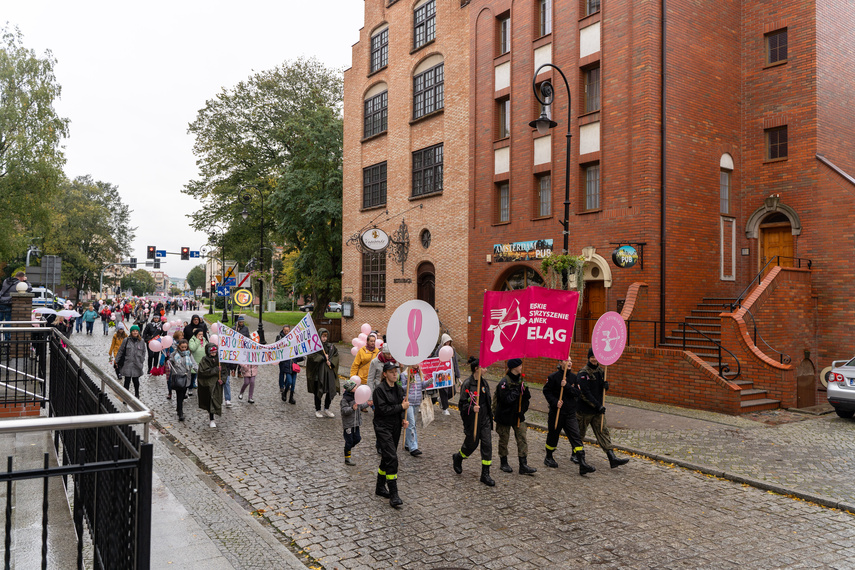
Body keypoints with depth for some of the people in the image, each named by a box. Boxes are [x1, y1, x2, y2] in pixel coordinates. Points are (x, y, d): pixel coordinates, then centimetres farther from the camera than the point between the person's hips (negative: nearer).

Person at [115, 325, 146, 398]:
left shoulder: (142, 341, 5)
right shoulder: (126, 341, -1)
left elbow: (143, 352, 14)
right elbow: (120, 351, 6)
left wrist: (142, 361, 7)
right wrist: (116, 361, 7)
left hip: (137, 365, 1)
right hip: (127, 364, -1)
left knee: (136, 380, 11)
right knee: (127, 381, -4)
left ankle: (137, 394, 31)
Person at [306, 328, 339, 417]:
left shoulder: (330, 346, 10)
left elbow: (336, 355, 7)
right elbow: (312, 356, -18)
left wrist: (330, 362, -10)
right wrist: (323, 357, -13)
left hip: (329, 372, 4)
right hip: (318, 372, -4)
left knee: (331, 390, 3)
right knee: (318, 392, 4)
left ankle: (326, 409, 19)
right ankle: (317, 410, 18)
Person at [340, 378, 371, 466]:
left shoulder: (356, 395, 6)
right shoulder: (345, 398, -19)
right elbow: (344, 410, -24)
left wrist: (366, 404, 20)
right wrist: (352, 408, -38)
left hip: (356, 422, 8)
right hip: (348, 423, -8)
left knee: (357, 438, 12)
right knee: (349, 440, 1)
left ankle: (348, 449, 37)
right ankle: (347, 459, 15)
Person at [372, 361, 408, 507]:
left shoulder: (399, 388, 8)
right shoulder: (379, 390, -14)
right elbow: (383, 409, -20)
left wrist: (403, 419, -1)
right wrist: (402, 407, -17)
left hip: (395, 427, 7)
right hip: (383, 428, -7)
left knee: (387, 457, 16)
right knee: (391, 458, -14)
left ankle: (380, 487, 32)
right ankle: (393, 495, -10)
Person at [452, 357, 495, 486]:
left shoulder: (484, 383, 6)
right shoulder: (467, 384, -15)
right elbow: (462, 404, -14)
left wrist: (490, 411, 17)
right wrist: (472, 408, -30)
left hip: (485, 419, 6)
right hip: (472, 421, -6)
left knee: (487, 444, 0)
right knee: (471, 444, 9)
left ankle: (485, 474, 9)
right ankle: (457, 458, 41)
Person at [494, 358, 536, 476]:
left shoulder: (520, 380, 5)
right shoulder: (504, 382, -18)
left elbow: (527, 397, 10)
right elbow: (506, 399, -25)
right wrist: (518, 390, -24)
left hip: (518, 415, 6)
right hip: (505, 416, -6)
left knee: (522, 439, 1)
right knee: (504, 439, 8)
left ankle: (523, 466, 4)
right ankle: (504, 463, 25)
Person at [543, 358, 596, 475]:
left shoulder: (573, 377, 4)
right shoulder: (553, 377, -7)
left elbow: (578, 393, -4)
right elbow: (546, 391, -5)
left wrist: (567, 386, -19)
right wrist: (555, 402, -17)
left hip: (570, 413, 3)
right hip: (556, 412, -3)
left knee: (576, 437, -5)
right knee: (553, 435, 11)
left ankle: (582, 464, -9)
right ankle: (548, 458, 33)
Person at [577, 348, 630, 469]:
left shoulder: (601, 371, 8)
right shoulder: (583, 373, -15)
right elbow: (584, 393, -20)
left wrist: (605, 386, -6)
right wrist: (597, 406, -20)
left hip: (598, 409, 6)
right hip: (584, 410, -6)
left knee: (603, 432, 1)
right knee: (580, 433, 9)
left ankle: (612, 459, -3)